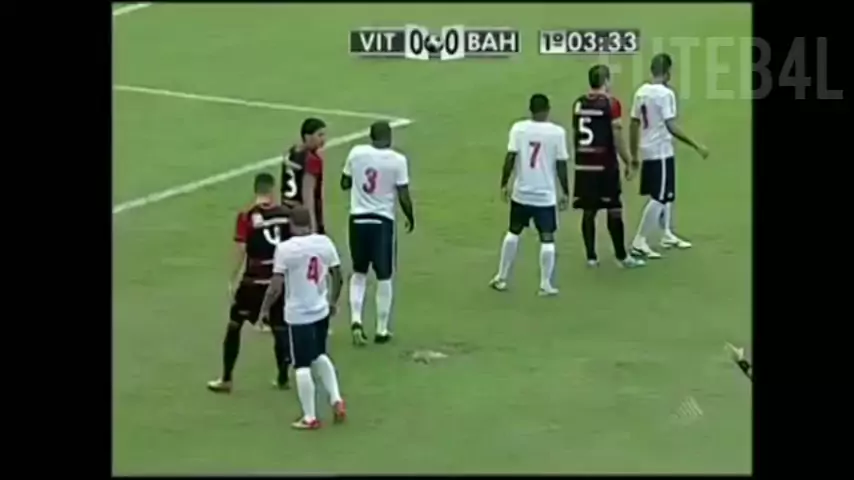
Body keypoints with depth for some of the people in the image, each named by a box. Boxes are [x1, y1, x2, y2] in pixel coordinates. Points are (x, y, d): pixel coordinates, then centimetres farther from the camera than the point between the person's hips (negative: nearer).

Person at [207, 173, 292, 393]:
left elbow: (241, 251, -11)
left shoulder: (246, 216, -8)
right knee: (280, 328, 15)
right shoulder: (286, 214, 0)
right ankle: (283, 378, 18)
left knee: (234, 325, 9)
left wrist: (233, 281, -4)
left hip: (254, 280, -2)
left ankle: (226, 379, 9)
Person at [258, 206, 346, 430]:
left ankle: (310, 417, 9)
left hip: (298, 314, -5)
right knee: (319, 356, 26)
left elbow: (276, 287, -17)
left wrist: (265, 309, -2)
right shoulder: (325, 243, -2)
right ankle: (336, 399, 17)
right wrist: (333, 301, 21)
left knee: (302, 365, 4)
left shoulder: (285, 248, -16)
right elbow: (337, 277, 5)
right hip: (321, 310, 5)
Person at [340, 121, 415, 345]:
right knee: (384, 277, 9)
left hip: (358, 219, 3)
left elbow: (345, 184, 9)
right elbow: (403, 196, -9)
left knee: (359, 272, 18)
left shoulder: (356, 153, -3)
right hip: (382, 221, -3)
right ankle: (381, 330, 15)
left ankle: (356, 320, 0)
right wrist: (410, 217, 8)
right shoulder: (398, 160, -11)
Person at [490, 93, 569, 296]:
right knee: (547, 238, 5)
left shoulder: (519, 128, -4)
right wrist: (565, 192, 4)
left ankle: (501, 278, 23)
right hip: (546, 195, -2)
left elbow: (510, 158, -9)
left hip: (521, 193, 2)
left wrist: (504, 184, 2)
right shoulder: (557, 132, -7)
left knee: (513, 232, 19)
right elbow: (561, 165, -5)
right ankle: (545, 284, 3)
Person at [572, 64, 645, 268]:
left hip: (583, 165, 5)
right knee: (614, 210, 2)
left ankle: (591, 256, 9)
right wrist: (629, 162, -5)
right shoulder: (611, 103, -10)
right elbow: (617, 137, -13)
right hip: (605, 165, -5)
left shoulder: (578, 104, 8)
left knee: (588, 211, 9)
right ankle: (622, 256, 6)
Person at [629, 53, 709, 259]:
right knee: (659, 198, -5)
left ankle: (667, 236, 30)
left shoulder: (641, 92, 8)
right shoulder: (665, 93, -16)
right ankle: (639, 242, -9)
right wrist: (696, 146, -19)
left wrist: (634, 155, 19)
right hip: (661, 152, -9)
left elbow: (633, 124, 12)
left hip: (648, 151, 9)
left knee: (666, 195, 21)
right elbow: (671, 126, -22)